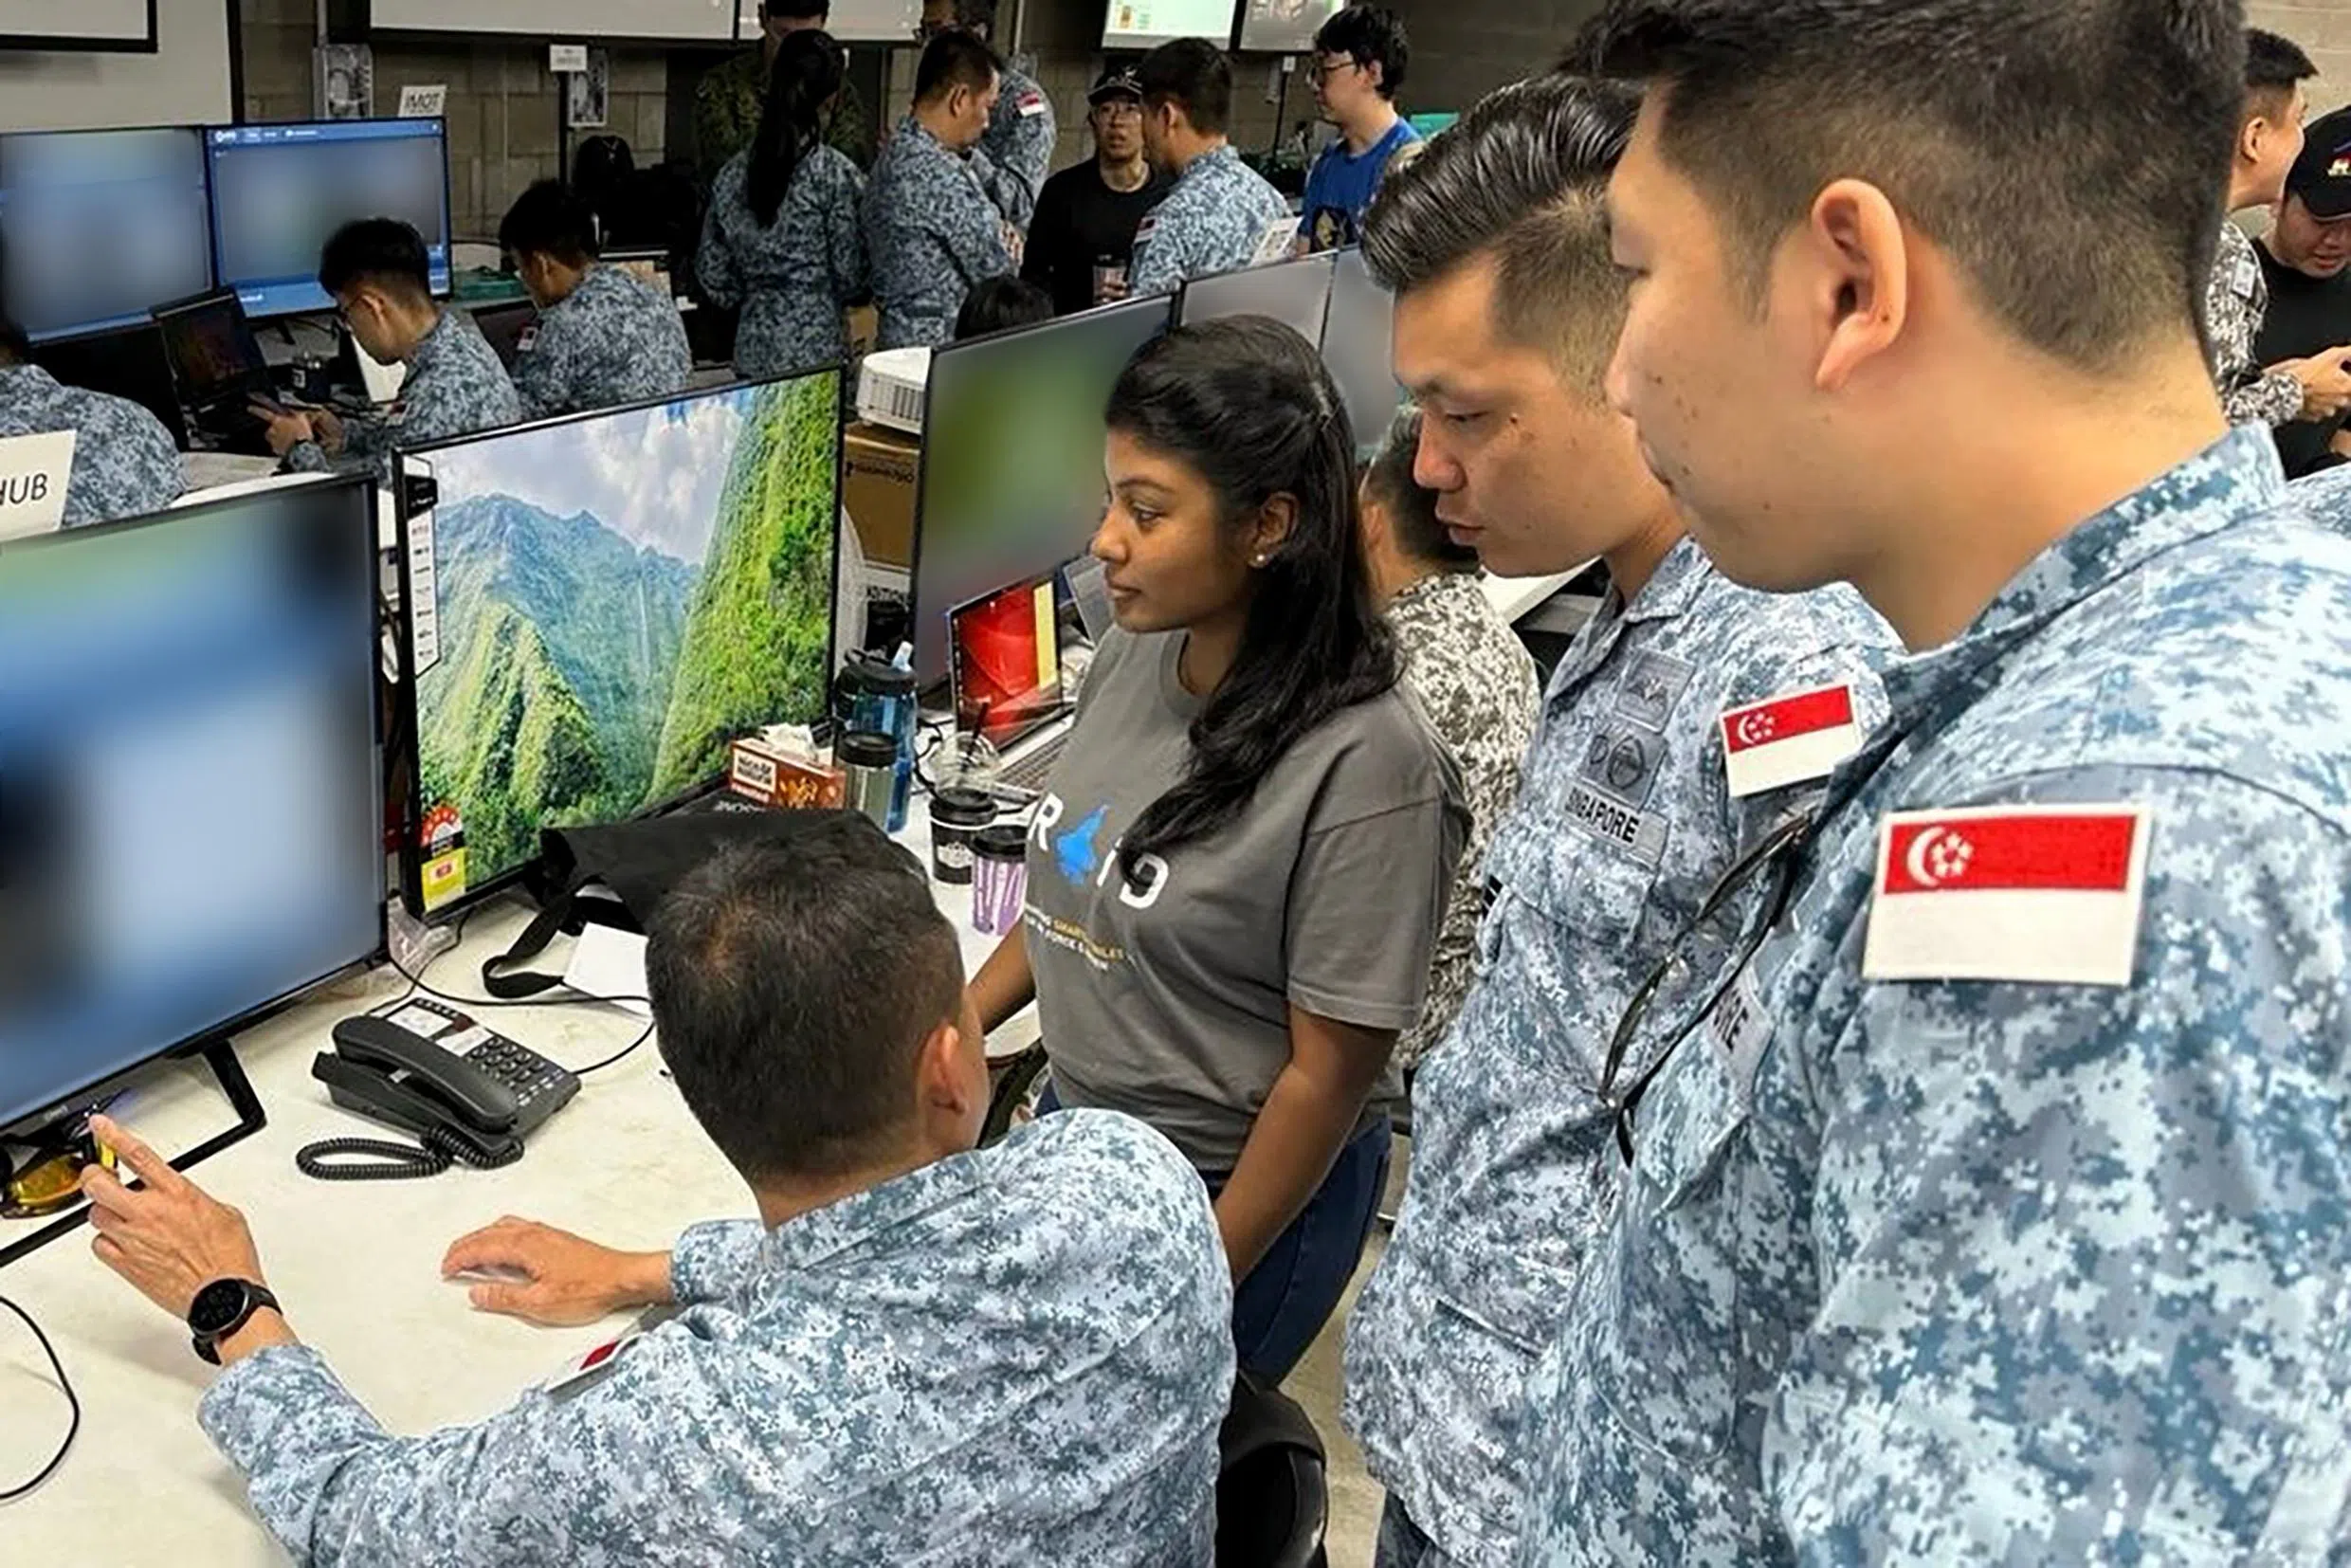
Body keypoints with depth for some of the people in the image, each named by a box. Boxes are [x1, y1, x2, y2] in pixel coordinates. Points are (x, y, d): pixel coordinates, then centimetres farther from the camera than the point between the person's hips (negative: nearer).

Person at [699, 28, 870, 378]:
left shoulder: (733, 173, 4)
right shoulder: (835, 174, -11)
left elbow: (716, 283, 9)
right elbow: (852, 281, -9)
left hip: (753, 352, 5)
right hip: (817, 353, -5)